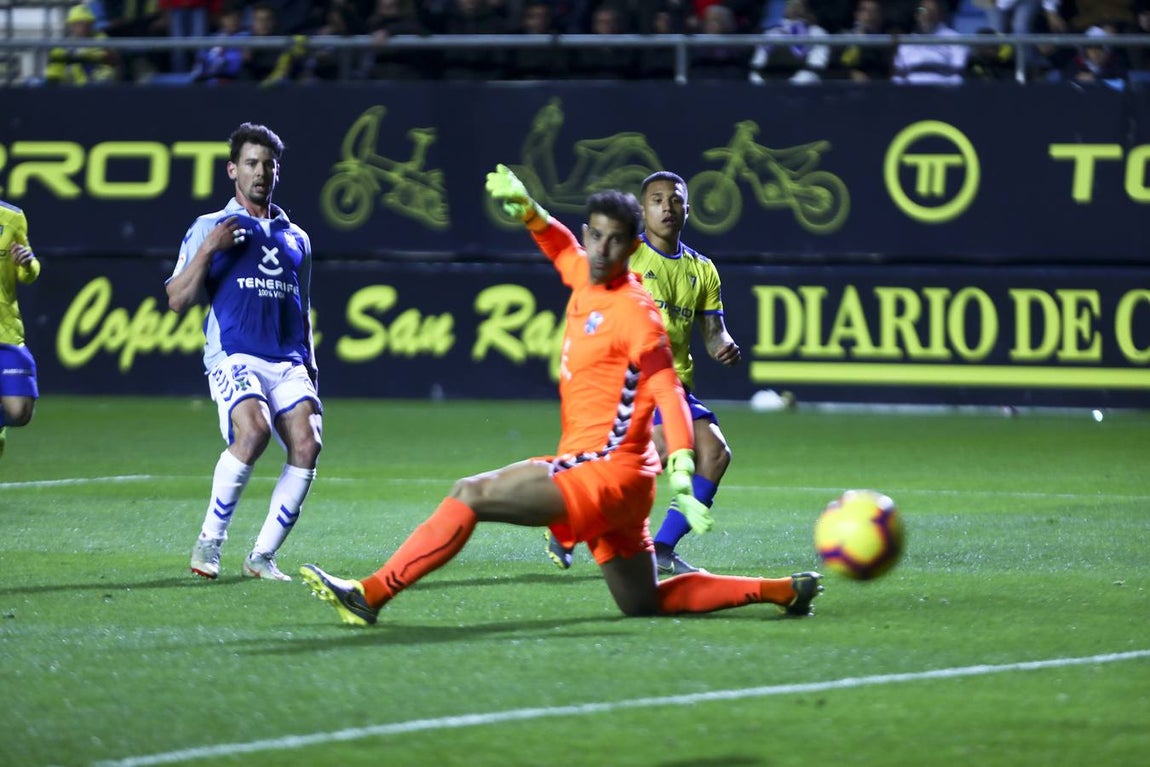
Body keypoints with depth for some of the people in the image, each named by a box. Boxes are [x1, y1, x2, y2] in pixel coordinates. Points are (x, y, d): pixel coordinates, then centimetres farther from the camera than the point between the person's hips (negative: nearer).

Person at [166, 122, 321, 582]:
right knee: (253, 430, -31)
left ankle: (262, 557, -9)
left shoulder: (295, 238, 23)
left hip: (288, 362, 5)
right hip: (233, 355, -5)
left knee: (306, 444, -18)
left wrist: (309, 365, 18)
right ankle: (209, 542, -15)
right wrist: (208, 250, -8)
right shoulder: (210, 228, 10)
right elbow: (177, 300, 3)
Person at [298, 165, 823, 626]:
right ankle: (782, 591, 20)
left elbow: (668, 396, -20)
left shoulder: (634, 314, -13)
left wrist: (682, 478, -30)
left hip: (604, 471, -10)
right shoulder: (585, 279, 10)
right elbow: (563, 248, 33)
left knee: (470, 495, -15)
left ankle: (370, 595, -14)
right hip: (604, 476, 10)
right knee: (646, 604, 16)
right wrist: (528, 212, 14)